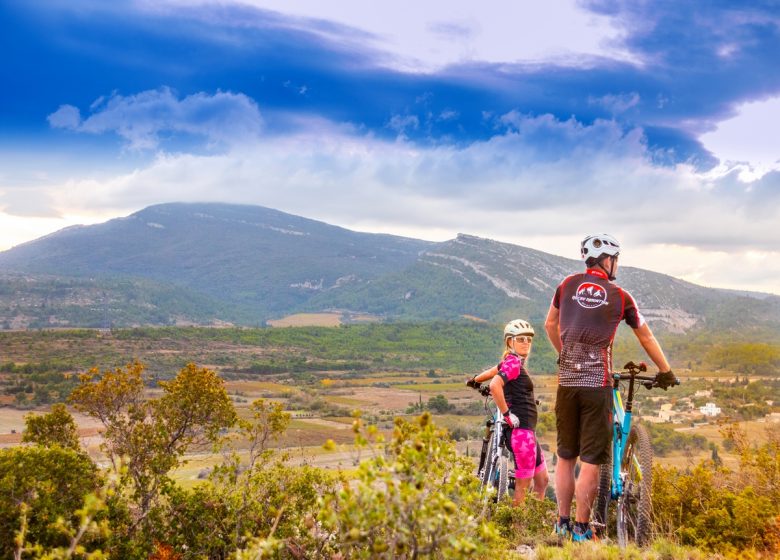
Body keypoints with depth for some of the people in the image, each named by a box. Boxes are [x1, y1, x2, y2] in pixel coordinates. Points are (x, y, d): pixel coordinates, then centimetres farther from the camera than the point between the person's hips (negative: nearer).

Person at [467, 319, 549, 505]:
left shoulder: (512, 361, 14)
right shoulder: (514, 361, -14)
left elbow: (493, 371, 30)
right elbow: (495, 385, -29)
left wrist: (474, 380, 49)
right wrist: (507, 414, -21)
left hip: (527, 429, 10)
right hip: (521, 429, -10)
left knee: (542, 480, 16)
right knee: (523, 485, -3)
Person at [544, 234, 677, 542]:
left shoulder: (568, 285, 8)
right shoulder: (620, 296, 2)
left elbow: (550, 325, 20)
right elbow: (647, 338, 14)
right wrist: (666, 372, 27)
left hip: (566, 381, 3)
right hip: (597, 385, -3)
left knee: (565, 457, 14)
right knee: (591, 461, 3)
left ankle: (563, 524, 20)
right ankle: (581, 529, 7)